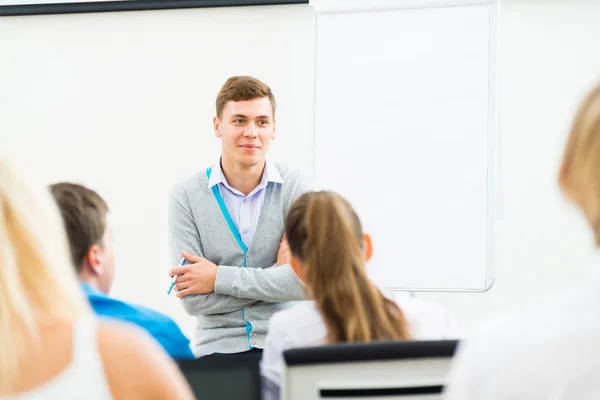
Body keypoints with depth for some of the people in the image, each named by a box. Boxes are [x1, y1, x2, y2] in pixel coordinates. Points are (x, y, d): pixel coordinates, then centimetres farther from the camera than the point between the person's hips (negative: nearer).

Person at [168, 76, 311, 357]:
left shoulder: (294, 189, 1)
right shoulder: (186, 196, 0)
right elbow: (193, 300, -7)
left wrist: (219, 278, -10)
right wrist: (276, 275, -7)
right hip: (218, 348, 0)